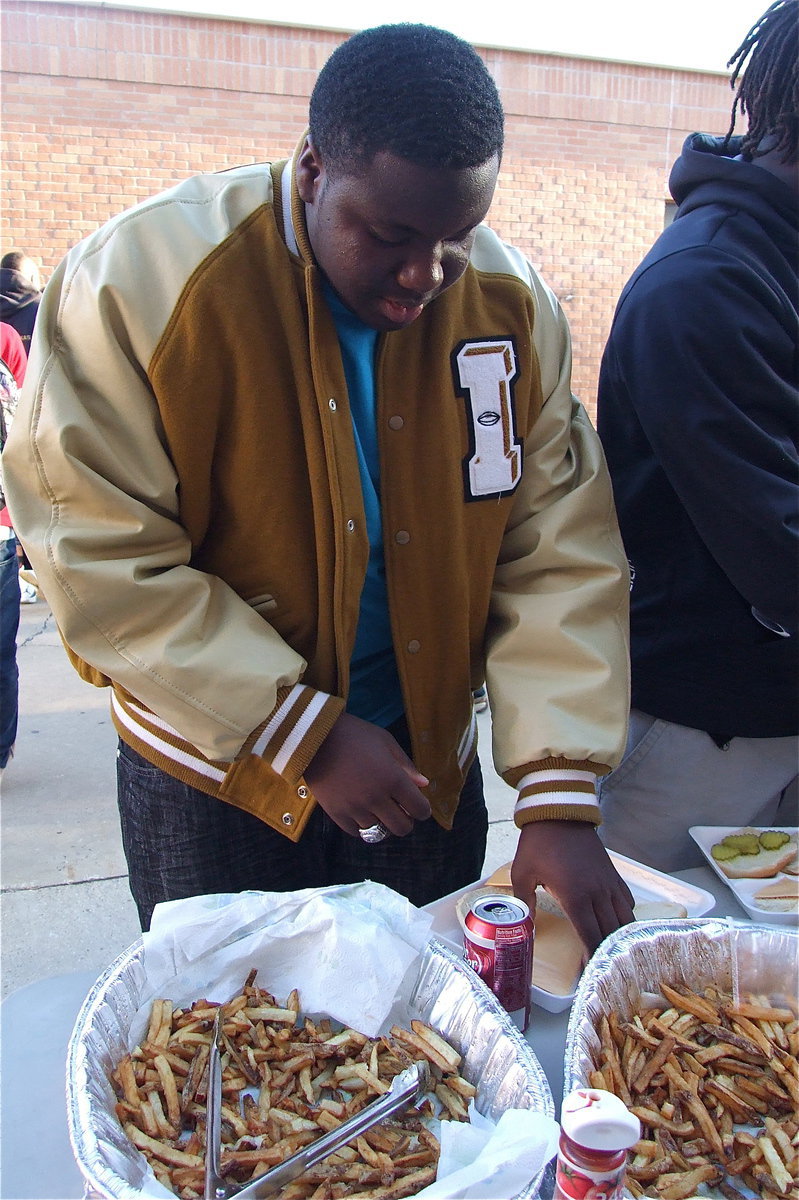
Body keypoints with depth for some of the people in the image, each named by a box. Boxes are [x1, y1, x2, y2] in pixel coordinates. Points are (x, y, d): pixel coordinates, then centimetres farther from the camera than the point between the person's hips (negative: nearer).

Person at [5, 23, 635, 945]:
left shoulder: (513, 305, -8)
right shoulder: (136, 280, -19)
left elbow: (559, 555, -9)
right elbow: (102, 558, -19)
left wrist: (559, 797, -16)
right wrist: (307, 736, -20)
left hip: (429, 757, 4)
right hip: (214, 773, -3)